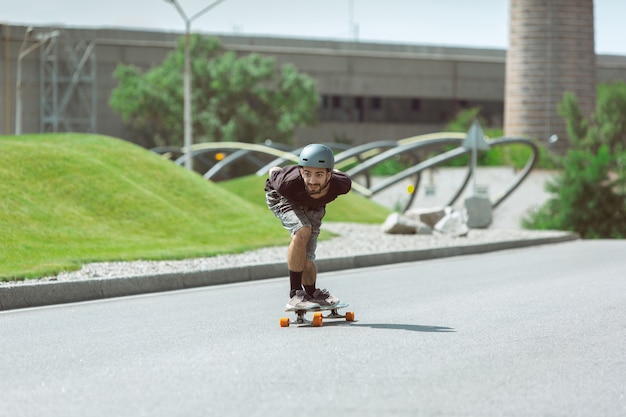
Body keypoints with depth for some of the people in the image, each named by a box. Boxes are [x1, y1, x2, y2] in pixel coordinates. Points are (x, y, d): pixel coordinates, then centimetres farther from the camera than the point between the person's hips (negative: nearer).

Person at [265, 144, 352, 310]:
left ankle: (313, 294, 30)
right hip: (281, 198, -3)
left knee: (306, 260, -1)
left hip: (313, 208, 3)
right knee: (302, 231, -32)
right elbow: (273, 171, -20)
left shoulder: (341, 184, -38)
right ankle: (295, 295, -24)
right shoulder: (288, 184, -44)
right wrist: (275, 171, 2)